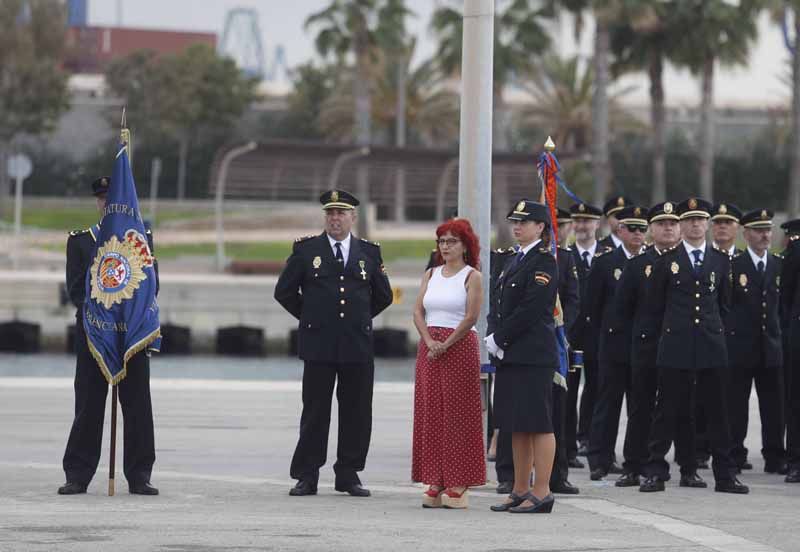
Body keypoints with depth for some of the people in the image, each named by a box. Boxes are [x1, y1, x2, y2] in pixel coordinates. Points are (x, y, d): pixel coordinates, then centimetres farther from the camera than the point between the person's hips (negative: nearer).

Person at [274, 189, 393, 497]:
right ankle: (307, 477, 4)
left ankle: (348, 475, 12)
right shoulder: (306, 250, 4)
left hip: (358, 344, 2)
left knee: (356, 413, 3)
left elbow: (383, 296, 19)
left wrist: (360, 319, 14)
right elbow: (284, 291, 8)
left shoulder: (369, 252, 9)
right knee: (315, 411, 0)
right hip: (318, 345, -2)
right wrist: (310, 317, 7)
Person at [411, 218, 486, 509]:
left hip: (460, 345, -5)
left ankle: (458, 484, -3)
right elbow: (418, 312, 5)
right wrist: (430, 342, -10)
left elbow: (471, 317, -10)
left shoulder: (472, 276, -2)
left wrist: (446, 345, -14)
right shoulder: (431, 275, 13)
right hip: (430, 348, 5)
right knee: (430, 413, 2)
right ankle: (435, 483, 4)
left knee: (458, 412, -5)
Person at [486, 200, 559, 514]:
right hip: (510, 355, 9)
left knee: (538, 423, -7)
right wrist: (493, 337, 2)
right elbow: (498, 303, 18)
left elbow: (530, 309, -16)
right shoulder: (514, 261, 19)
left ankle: (542, 492, -6)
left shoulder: (544, 262, -9)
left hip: (534, 355, -9)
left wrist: (500, 338, -13)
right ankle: (520, 491, 16)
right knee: (517, 426, 11)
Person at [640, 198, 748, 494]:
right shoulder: (667, 261, 4)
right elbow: (655, 303, 10)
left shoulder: (721, 260, 10)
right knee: (667, 411, 0)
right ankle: (656, 472, 5)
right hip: (676, 347, -2)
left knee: (718, 412, 3)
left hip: (712, 347, 2)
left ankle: (725, 475, 7)